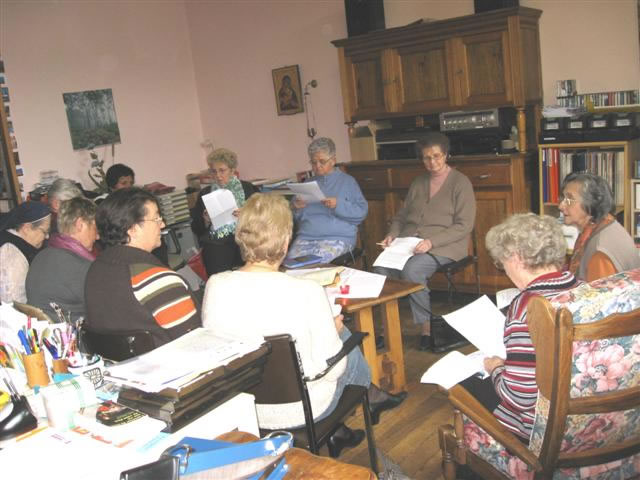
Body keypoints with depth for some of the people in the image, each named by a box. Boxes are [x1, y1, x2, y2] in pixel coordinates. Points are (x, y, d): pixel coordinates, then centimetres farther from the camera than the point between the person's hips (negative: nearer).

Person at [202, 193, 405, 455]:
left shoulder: (214, 285, -16)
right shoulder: (307, 292, -27)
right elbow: (332, 369, -18)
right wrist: (334, 330, 2)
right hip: (299, 411, -4)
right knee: (345, 336, 22)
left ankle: (335, 432, 37)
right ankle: (371, 396, 49)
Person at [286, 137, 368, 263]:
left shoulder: (347, 181, 12)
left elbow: (362, 211, 1)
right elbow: (297, 219, 25)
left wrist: (338, 205, -13)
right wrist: (297, 209, 3)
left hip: (337, 237, -3)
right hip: (305, 236, 4)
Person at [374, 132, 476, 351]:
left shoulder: (460, 183, 1)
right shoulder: (418, 183, 21)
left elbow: (464, 226, -7)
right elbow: (401, 216, 25)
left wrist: (432, 242, -19)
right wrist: (393, 234, 2)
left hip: (443, 246, -5)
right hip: (409, 242, 5)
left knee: (411, 270, -34)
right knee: (381, 268, -25)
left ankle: (427, 326, -16)